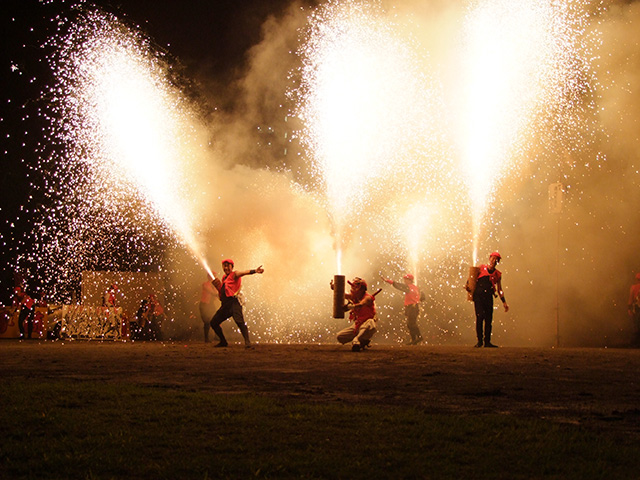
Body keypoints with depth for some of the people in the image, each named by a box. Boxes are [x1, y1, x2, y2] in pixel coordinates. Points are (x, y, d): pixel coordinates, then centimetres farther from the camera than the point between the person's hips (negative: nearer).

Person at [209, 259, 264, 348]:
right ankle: (223, 342, 23)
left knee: (239, 321, -27)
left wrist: (255, 271, -36)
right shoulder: (224, 277, 23)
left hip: (234, 302, -9)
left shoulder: (234, 274, 1)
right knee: (213, 322, 11)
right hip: (225, 305, 9)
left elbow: (244, 272, -18)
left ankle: (247, 342, -34)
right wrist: (216, 282, 11)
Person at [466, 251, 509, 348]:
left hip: (489, 297, 3)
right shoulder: (481, 268, 8)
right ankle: (479, 340, -3)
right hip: (478, 296, -3)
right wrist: (468, 286, -8)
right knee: (480, 317, -12)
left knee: (488, 319, 0)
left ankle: (487, 341, 7)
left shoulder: (497, 274, 15)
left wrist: (504, 302, 14)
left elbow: (499, 289, 19)